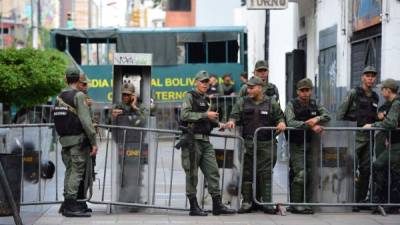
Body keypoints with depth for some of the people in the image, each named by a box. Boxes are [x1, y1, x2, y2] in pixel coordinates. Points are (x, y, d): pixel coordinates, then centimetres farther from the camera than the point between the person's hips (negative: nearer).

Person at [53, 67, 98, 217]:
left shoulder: (59, 97, 13)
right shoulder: (79, 95, -9)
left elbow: (57, 119, 11)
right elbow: (86, 120, -16)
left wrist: (62, 136, 17)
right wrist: (93, 142, -14)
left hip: (64, 139, 7)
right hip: (78, 139, -7)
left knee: (69, 171, 12)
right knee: (77, 171, -7)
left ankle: (67, 204, 15)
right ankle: (71, 204, -10)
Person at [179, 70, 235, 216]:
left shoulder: (206, 100, 20)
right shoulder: (190, 96, -3)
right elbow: (185, 115, -17)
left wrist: (218, 124, 11)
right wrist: (205, 115, -18)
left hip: (205, 140, 7)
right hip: (192, 139, -7)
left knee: (213, 171, 2)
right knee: (192, 173, -2)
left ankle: (217, 205, 5)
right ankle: (193, 207, 3)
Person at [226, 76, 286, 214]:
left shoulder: (271, 103, 8)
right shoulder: (242, 103, 10)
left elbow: (279, 117, 11)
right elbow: (235, 115, 4)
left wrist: (281, 123, -11)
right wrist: (232, 121, -18)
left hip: (266, 144, -1)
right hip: (247, 144, 1)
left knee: (265, 173, -2)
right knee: (247, 173, 2)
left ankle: (267, 202, 4)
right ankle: (247, 202, 8)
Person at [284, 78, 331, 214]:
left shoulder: (314, 104, 11)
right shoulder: (292, 105, -4)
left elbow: (327, 116, 4)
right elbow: (291, 122, -18)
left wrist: (316, 119, -17)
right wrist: (311, 126, -27)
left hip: (310, 144, 5)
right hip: (296, 145, -5)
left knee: (309, 175, 3)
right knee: (300, 174, -15)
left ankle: (306, 203, 10)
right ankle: (295, 204, -8)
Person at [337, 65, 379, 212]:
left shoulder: (375, 98, 14)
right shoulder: (354, 93, -3)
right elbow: (341, 112, -5)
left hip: (368, 138, 6)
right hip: (353, 137, -6)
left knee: (366, 170, 5)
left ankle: (361, 200, 12)